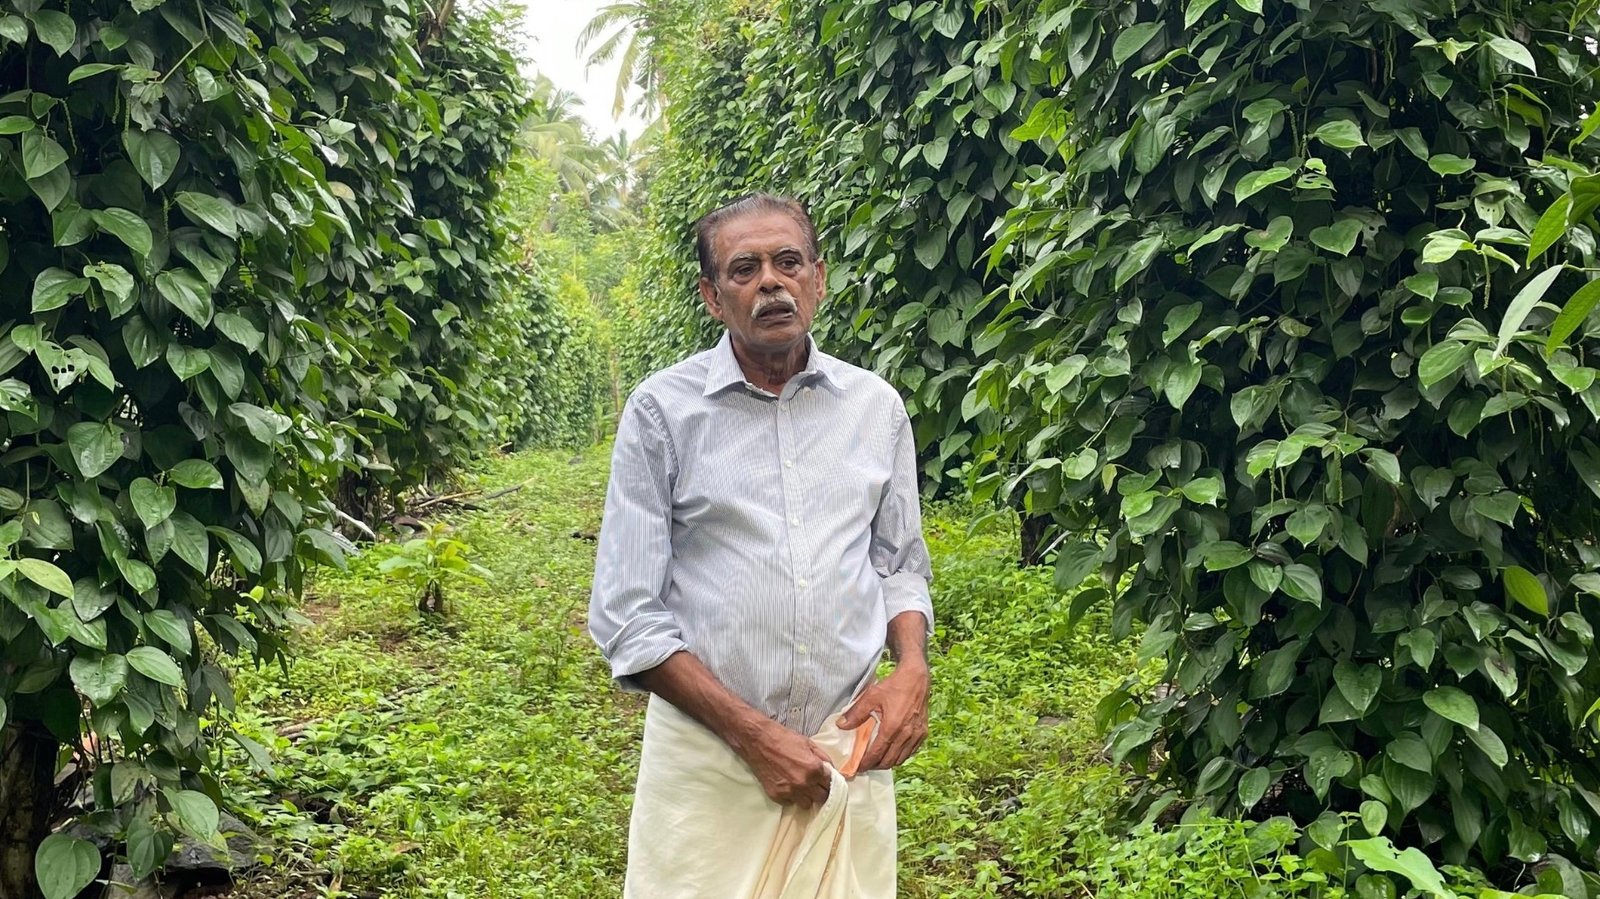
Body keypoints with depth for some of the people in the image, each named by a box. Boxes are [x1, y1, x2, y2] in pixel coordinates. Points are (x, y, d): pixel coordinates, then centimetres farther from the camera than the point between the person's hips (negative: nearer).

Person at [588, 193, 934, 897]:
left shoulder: (877, 407, 5)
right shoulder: (662, 410, -5)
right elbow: (628, 617, -8)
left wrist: (911, 669, -4)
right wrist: (753, 734, -13)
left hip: (847, 752, 3)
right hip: (709, 753, -3)